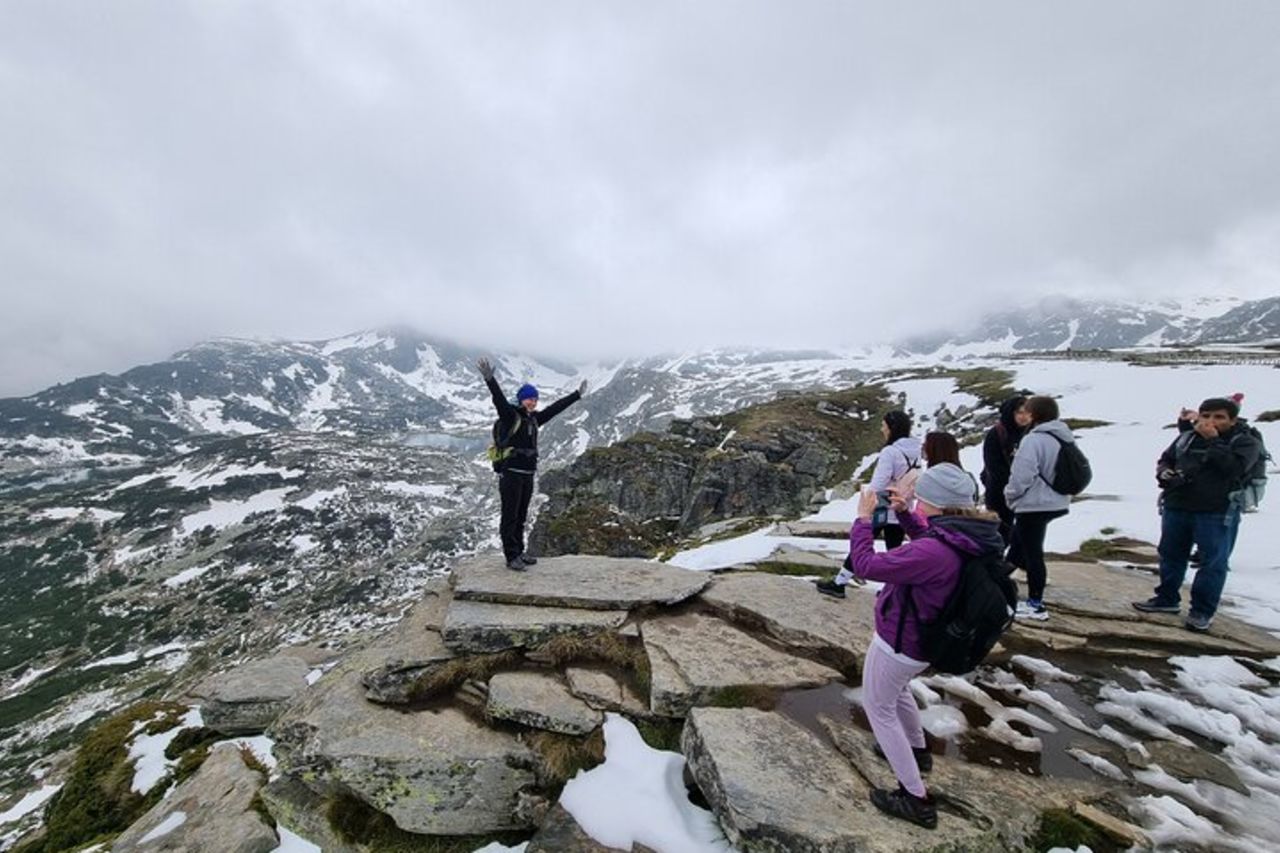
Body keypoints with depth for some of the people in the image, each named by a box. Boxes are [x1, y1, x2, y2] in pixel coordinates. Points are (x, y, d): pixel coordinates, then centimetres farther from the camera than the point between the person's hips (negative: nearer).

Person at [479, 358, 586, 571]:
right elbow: (500, 400, -26)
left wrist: (577, 395, 27)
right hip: (511, 473, -7)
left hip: (528, 474, 8)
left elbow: (556, 408, 20)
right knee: (510, 516, 0)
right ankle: (511, 557, 7)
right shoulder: (511, 415, -8)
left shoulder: (534, 418, 12)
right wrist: (490, 379, -43)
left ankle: (519, 552, 27)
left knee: (521, 516, 16)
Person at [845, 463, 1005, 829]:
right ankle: (917, 750, 56)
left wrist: (863, 518, -20)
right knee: (896, 689, 35)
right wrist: (903, 512, 1)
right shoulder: (969, 538, -10)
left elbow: (866, 565, -30)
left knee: (879, 708, 14)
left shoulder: (934, 553, -38)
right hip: (922, 640, 9)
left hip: (897, 642, -9)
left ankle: (916, 799, 23)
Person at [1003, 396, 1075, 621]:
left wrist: (1009, 495, -5)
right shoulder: (1065, 437, 9)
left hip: (1034, 504, -10)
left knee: (1032, 553, 1)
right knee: (1019, 544, 23)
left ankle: (1036, 604, 11)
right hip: (1055, 502, 10)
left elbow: (1022, 476, -24)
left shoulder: (1034, 439, -22)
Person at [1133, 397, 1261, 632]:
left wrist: (1213, 440, -18)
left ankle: (1202, 612, 13)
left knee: (1213, 563, 2)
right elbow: (1164, 460, 16)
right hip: (1176, 509, 5)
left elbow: (1233, 467, -22)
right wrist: (1165, 474, -5)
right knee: (1171, 555, 15)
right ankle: (1167, 599, 30)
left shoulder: (1245, 442, -4)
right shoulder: (1186, 438, 7)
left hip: (1218, 513, -4)